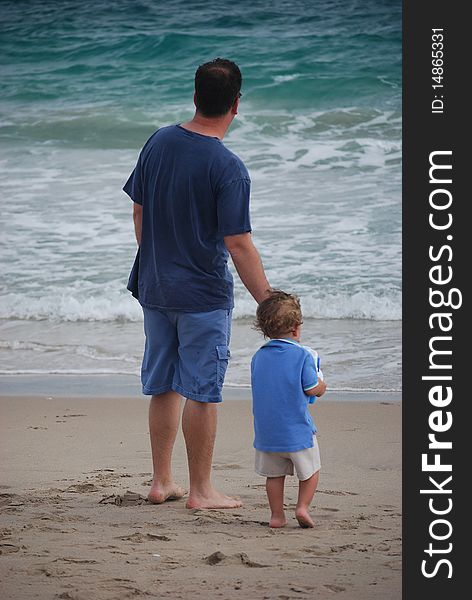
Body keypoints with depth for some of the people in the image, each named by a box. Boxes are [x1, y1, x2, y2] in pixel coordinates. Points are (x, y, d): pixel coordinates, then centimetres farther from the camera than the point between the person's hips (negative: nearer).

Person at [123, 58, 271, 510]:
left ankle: (161, 482, 24)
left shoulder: (158, 143, 0)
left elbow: (139, 211, 9)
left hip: (155, 287, 6)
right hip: (204, 294, -6)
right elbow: (238, 244, -20)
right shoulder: (228, 168, -19)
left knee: (163, 387, 16)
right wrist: (268, 304, -14)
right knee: (201, 392, 2)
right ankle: (201, 490, 10)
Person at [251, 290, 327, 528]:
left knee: (274, 474, 15)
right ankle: (302, 506, 3)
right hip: (297, 429, -4)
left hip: (266, 431, 4)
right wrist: (321, 385, 11)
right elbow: (312, 389, -12)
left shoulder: (258, 357, 5)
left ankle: (277, 515, 14)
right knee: (310, 470, 14)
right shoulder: (302, 355, -12)